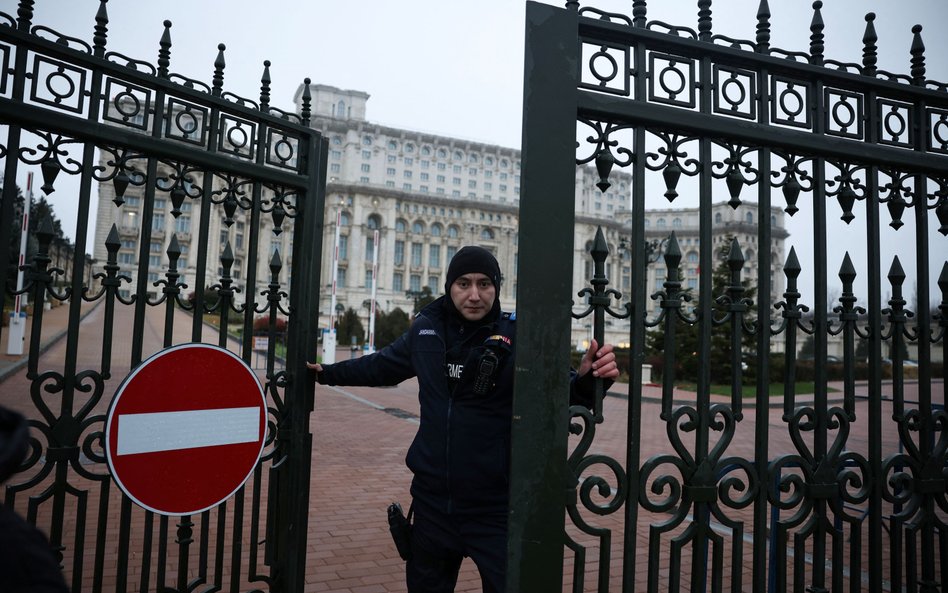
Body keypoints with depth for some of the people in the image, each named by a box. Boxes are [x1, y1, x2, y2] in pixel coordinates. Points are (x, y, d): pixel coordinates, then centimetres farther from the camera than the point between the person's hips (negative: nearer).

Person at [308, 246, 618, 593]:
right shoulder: (426, 329, -1)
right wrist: (327, 373, 24)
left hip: (496, 507, -4)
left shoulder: (516, 335, -12)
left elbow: (563, 388, -16)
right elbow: (382, 365, 17)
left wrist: (587, 378, -37)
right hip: (432, 499, 4)